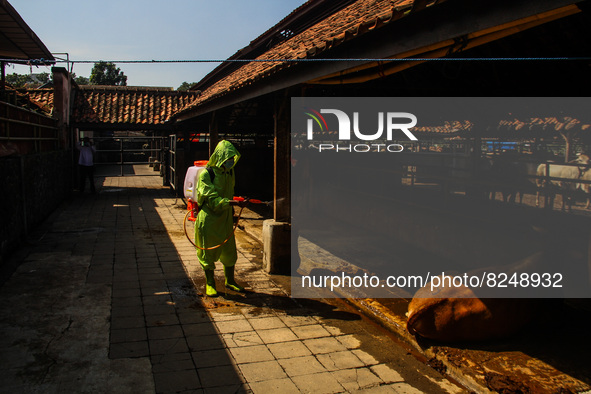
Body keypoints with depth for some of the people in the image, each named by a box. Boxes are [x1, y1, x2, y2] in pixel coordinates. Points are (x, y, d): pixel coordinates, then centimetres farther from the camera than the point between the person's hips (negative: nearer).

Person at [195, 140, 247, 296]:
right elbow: (213, 200, -23)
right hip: (209, 218, -6)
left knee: (229, 251, 12)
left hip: (225, 218, 6)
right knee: (208, 251, 5)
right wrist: (233, 203, -34)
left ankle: (229, 280, 29)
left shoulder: (230, 172, 7)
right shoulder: (206, 174, -16)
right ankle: (210, 283, 20)